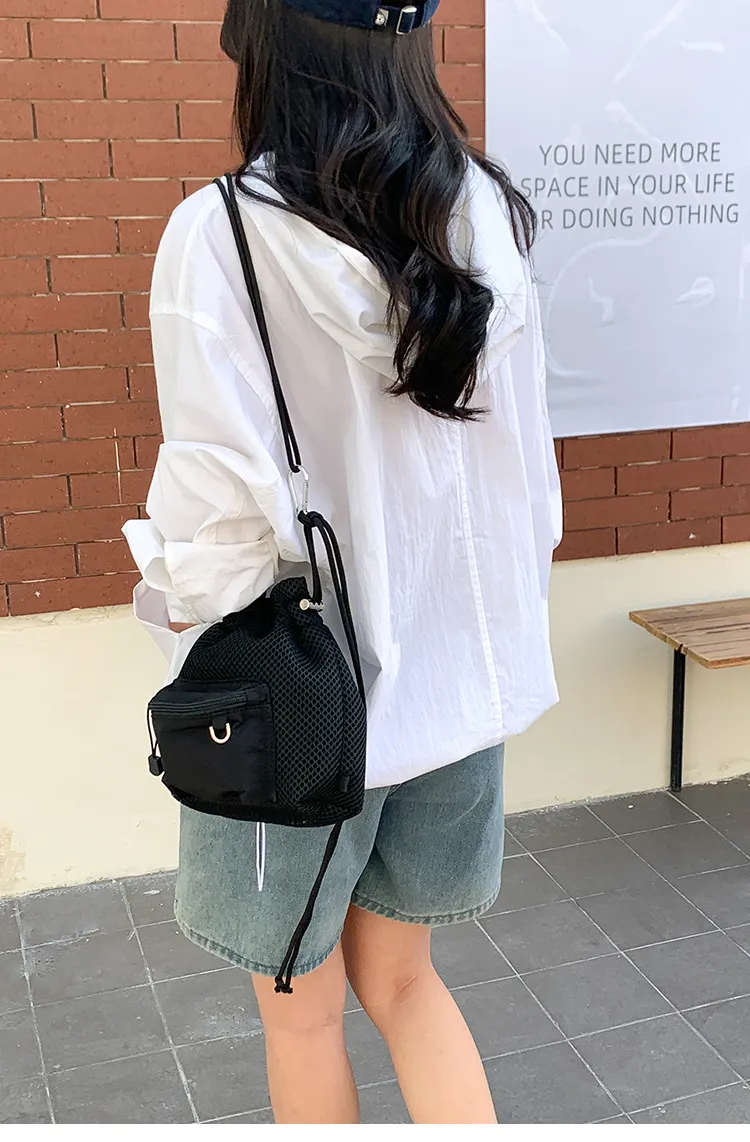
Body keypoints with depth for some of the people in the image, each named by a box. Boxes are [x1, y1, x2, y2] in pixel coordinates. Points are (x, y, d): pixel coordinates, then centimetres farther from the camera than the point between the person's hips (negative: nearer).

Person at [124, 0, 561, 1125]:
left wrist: (187, 614, 1)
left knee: (303, 1005, 19)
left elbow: (222, 495, -18)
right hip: (458, 662, 5)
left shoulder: (221, 234, -18)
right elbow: (528, 454, 3)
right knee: (400, 974, 24)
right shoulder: (483, 215, -3)